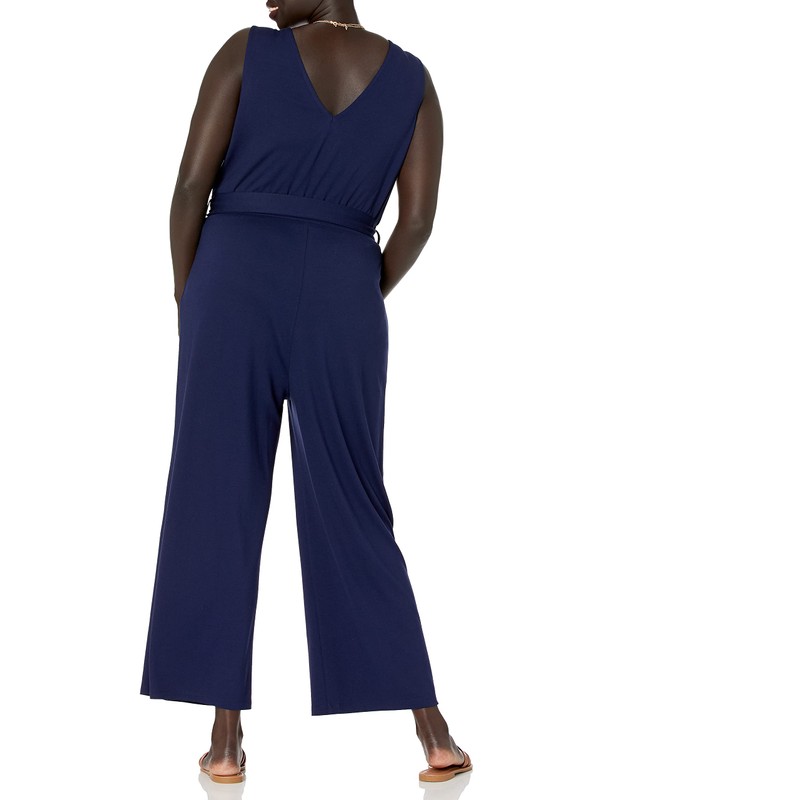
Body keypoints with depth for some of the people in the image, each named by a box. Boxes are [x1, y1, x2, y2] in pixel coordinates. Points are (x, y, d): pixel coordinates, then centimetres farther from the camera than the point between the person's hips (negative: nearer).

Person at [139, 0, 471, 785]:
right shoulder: (411, 78, 10)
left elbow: (192, 184, -2)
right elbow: (417, 222, 3)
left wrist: (187, 298, 10)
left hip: (236, 286, -2)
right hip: (339, 299, 2)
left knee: (215, 507, 6)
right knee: (353, 516, 8)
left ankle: (226, 738, 6)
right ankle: (433, 732, 6)